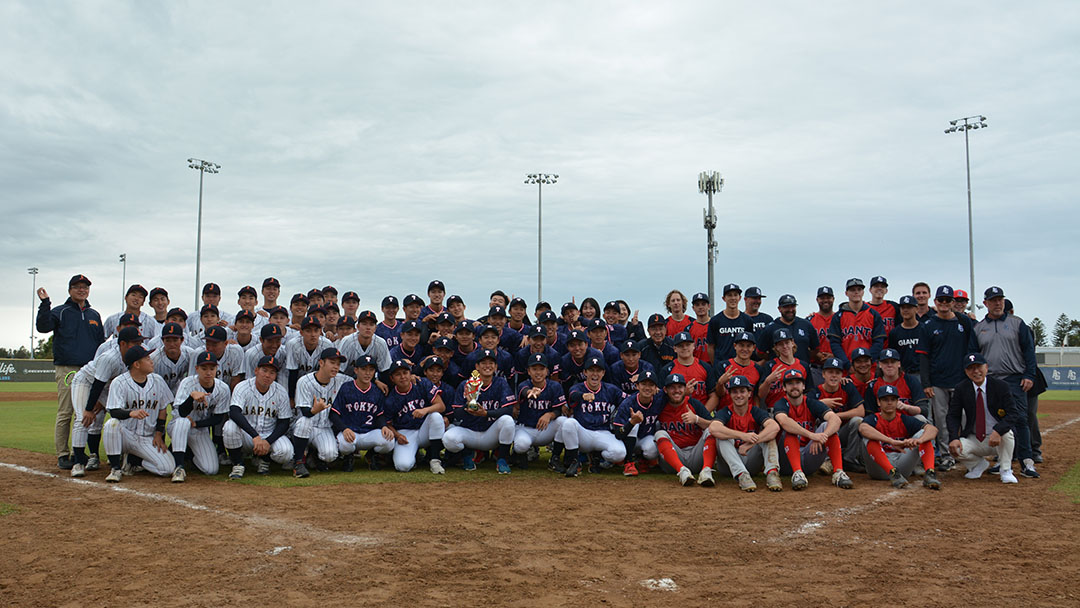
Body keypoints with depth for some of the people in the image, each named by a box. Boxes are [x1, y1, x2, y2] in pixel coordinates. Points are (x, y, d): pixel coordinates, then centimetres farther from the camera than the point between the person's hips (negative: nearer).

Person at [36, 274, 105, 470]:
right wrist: (45, 303, -20)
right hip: (67, 369, -4)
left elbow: (101, 342, 19)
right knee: (65, 413, -5)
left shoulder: (94, 315, 18)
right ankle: (62, 455, 1)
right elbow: (42, 326, -13)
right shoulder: (60, 312, 5)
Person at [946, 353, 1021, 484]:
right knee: (954, 448, -26)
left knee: (1006, 431, -34)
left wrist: (998, 431, -37)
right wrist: (954, 438, -25)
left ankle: (1006, 470, -10)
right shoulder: (960, 389, -4)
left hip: (998, 439, -2)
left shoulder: (1001, 386, -10)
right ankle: (979, 464, 9)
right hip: (973, 440, 2)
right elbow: (953, 416, -6)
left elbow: (1014, 414, -18)